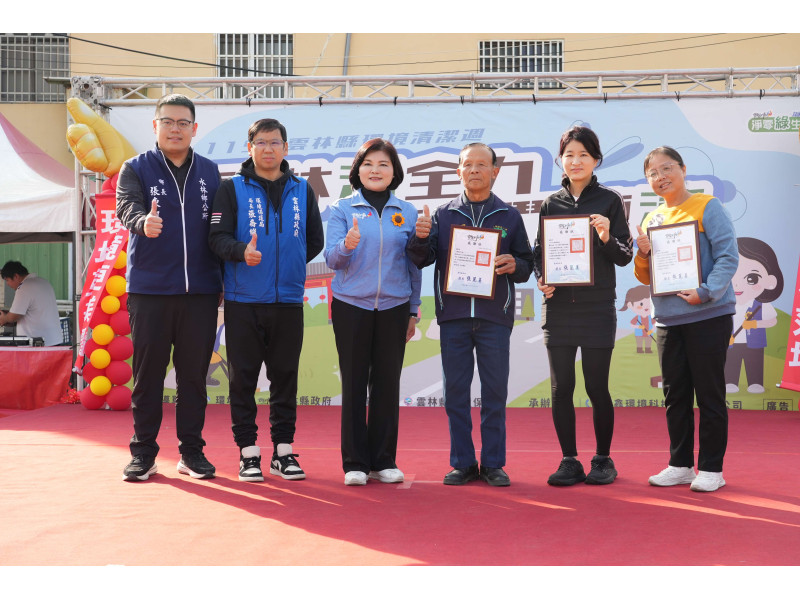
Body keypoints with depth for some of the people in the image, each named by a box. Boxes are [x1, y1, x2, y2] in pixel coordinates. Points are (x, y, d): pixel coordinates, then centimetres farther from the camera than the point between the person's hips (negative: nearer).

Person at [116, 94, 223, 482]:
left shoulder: (210, 173, 11)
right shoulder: (136, 169, 2)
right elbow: (127, 206, -18)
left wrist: (227, 281, 5)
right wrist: (142, 221, -41)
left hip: (200, 290, 2)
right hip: (149, 289, -2)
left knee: (194, 373, 6)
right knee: (148, 372, 3)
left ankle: (191, 450, 16)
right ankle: (143, 453, 12)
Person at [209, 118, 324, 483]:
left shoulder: (302, 191, 11)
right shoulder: (232, 189, 2)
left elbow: (314, 241, 16)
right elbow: (218, 237, -7)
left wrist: (289, 263, 7)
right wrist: (242, 252, -25)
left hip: (288, 301, 2)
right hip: (243, 301, -2)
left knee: (286, 376, 6)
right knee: (244, 377, 1)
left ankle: (283, 452, 15)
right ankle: (248, 453, 9)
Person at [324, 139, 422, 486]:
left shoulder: (407, 213, 7)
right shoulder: (343, 209, 3)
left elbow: (414, 265, 11)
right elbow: (331, 258, -4)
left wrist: (413, 312, 10)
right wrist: (346, 245, -26)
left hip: (393, 307, 2)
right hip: (351, 305, -1)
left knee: (388, 383, 4)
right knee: (354, 383, 2)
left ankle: (384, 461, 13)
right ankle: (355, 462, 8)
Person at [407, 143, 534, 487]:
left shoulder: (510, 217, 9)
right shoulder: (443, 215, 10)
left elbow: (527, 264, 9)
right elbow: (421, 260, 3)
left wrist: (514, 266, -13)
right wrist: (420, 238, -17)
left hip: (495, 317, -1)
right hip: (453, 316, 1)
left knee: (495, 392, 2)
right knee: (456, 392, 4)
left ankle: (493, 464, 10)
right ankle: (463, 463, 12)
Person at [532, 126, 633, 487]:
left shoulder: (609, 201, 1)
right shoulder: (551, 204, 9)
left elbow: (625, 256, 1)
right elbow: (538, 251, 13)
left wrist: (607, 238, -19)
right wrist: (541, 278, -6)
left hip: (597, 307, -3)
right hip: (558, 307, 3)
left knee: (597, 387, 1)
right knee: (561, 388, 3)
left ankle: (603, 460, 16)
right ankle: (569, 461, 14)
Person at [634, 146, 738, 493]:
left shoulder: (707, 208, -4)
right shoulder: (652, 220, 13)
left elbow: (728, 257, -12)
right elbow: (645, 278, 16)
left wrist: (705, 292, -24)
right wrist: (643, 253, -5)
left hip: (708, 316, -6)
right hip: (667, 320, 6)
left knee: (709, 395, -1)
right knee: (675, 396, 11)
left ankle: (711, 468, 7)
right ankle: (680, 464, 20)